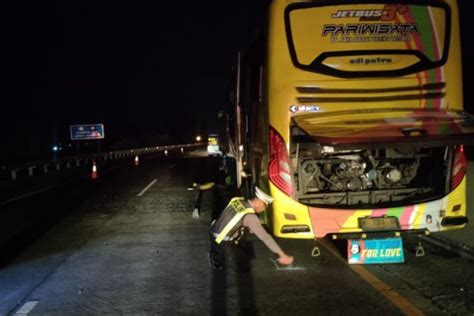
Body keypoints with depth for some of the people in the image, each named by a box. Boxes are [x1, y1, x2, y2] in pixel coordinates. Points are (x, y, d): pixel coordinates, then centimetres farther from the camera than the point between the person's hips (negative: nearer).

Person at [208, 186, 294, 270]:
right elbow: (265, 237, -19)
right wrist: (282, 255, -14)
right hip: (222, 244, -8)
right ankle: (217, 258, -2)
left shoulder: (237, 200, -2)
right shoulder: (250, 217, -22)